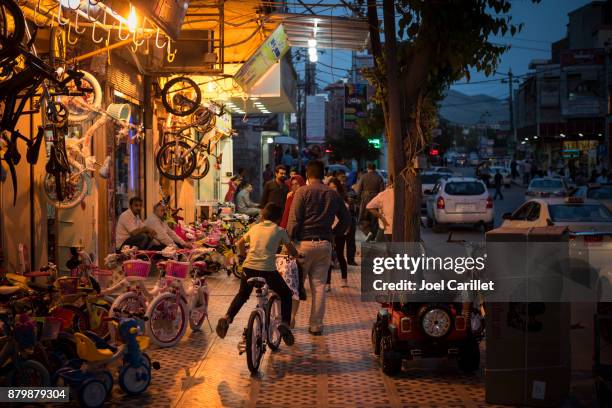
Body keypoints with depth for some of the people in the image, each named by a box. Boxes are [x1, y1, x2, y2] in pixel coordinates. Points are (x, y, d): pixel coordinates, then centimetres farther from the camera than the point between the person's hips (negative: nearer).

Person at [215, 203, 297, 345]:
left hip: (248, 267, 4)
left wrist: (243, 254, 48)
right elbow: (291, 250, 13)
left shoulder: (254, 228, 19)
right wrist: (297, 256, 35)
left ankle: (227, 317, 10)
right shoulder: (279, 230, 9)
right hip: (267, 269, -4)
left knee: (242, 294, 28)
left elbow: (239, 244, 30)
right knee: (285, 294, 17)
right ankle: (285, 323, 0)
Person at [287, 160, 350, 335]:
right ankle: (316, 325, 9)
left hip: (304, 242, -3)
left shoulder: (303, 192, -5)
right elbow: (346, 218, 13)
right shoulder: (333, 194, 8)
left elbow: (294, 220, -9)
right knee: (319, 285, 7)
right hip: (325, 244, 3)